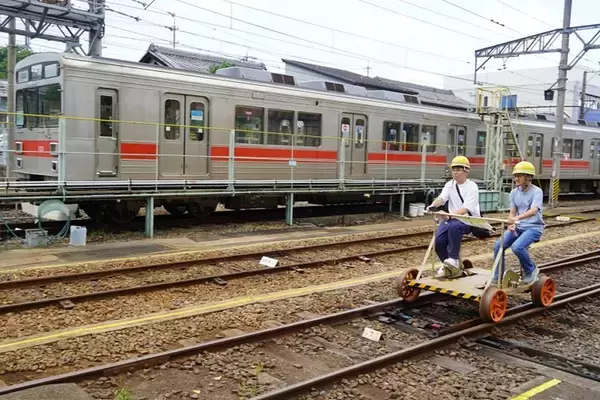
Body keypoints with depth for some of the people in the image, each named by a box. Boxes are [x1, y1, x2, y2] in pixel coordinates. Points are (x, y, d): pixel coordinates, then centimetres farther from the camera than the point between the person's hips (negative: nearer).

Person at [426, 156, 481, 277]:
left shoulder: (472, 187, -10)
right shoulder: (449, 184, 9)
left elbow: (465, 209, -22)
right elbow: (442, 198, -9)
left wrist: (449, 215, -38)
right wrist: (433, 206, -33)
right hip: (452, 218, 5)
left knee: (454, 226, -38)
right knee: (439, 239, -18)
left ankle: (453, 259, -26)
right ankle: (447, 264, 8)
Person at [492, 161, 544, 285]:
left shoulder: (537, 191, -11)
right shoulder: (514, 192, 7)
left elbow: (533, 211, -27)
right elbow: (512, 212, 8)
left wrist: (517, 218, -45)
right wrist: (511, 224, -14)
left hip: (534, 227, -5)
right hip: (518, 227, 5)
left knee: (517, 246, -31)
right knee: (498, 245, -18)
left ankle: (531, 271, -1)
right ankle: (497, 277, -3)